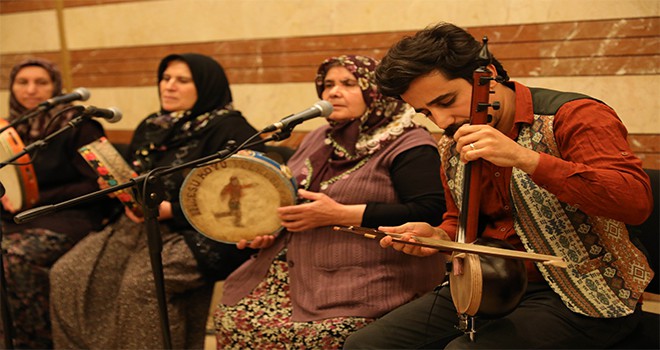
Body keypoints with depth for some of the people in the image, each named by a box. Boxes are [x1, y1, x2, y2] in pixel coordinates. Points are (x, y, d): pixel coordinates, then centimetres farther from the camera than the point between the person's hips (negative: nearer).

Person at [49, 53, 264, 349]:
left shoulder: (230, 130, -6)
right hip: (139, 224, 8)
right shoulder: (151, 127, 18)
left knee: (142, 283, -31)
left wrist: (170, 210, -18)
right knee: (68, 274, -8)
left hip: (198, 234, -7)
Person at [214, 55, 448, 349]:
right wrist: (265, 229, 10)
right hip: (297, 273, 7)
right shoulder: (317, 140, 21)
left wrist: (340, 214, -17)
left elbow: (431, 212, -17)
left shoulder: (408, 145, -3)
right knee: (234, 322, -13)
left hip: (366, 287, -7)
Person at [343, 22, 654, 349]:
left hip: (579, 299, -7)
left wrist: (523, 157, -34)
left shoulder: (572, 115, -14)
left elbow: (636, 200, -28)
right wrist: (440, 236, -3)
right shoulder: (453, 147, 8)